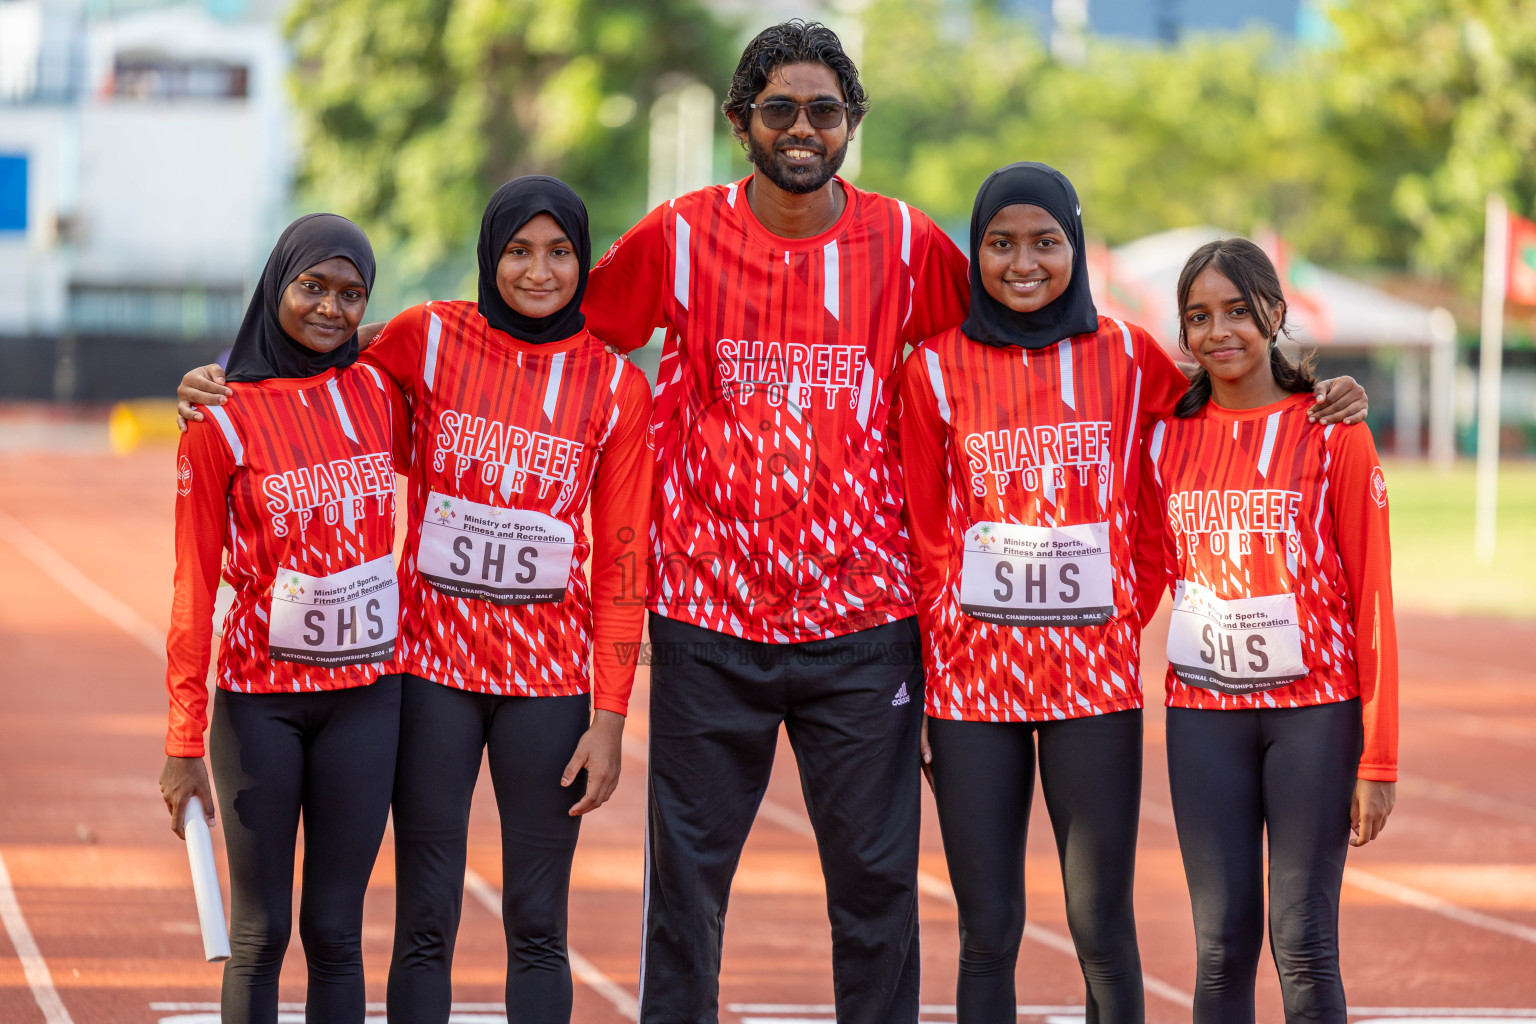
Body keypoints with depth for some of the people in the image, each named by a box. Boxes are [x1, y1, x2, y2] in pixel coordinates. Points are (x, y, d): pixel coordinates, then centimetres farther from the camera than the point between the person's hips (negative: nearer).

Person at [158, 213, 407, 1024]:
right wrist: (184, 741, -7)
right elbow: (194, 585, -4)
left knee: (334, 931, 4)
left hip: (365, 694, 3)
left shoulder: (377, 392, 5)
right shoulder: (222, 420, -5)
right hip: (261, 697, -3)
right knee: (259, 933, 0)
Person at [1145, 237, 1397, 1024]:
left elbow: (1372, 597, -4)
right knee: (1221, 946, 2)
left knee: (1304, 944, -5)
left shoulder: (1332, 432, -3)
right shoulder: (1167, 435, 7)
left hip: (1316, 709, -3)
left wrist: (1378, 758, -8)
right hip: (1202, 712, 3)